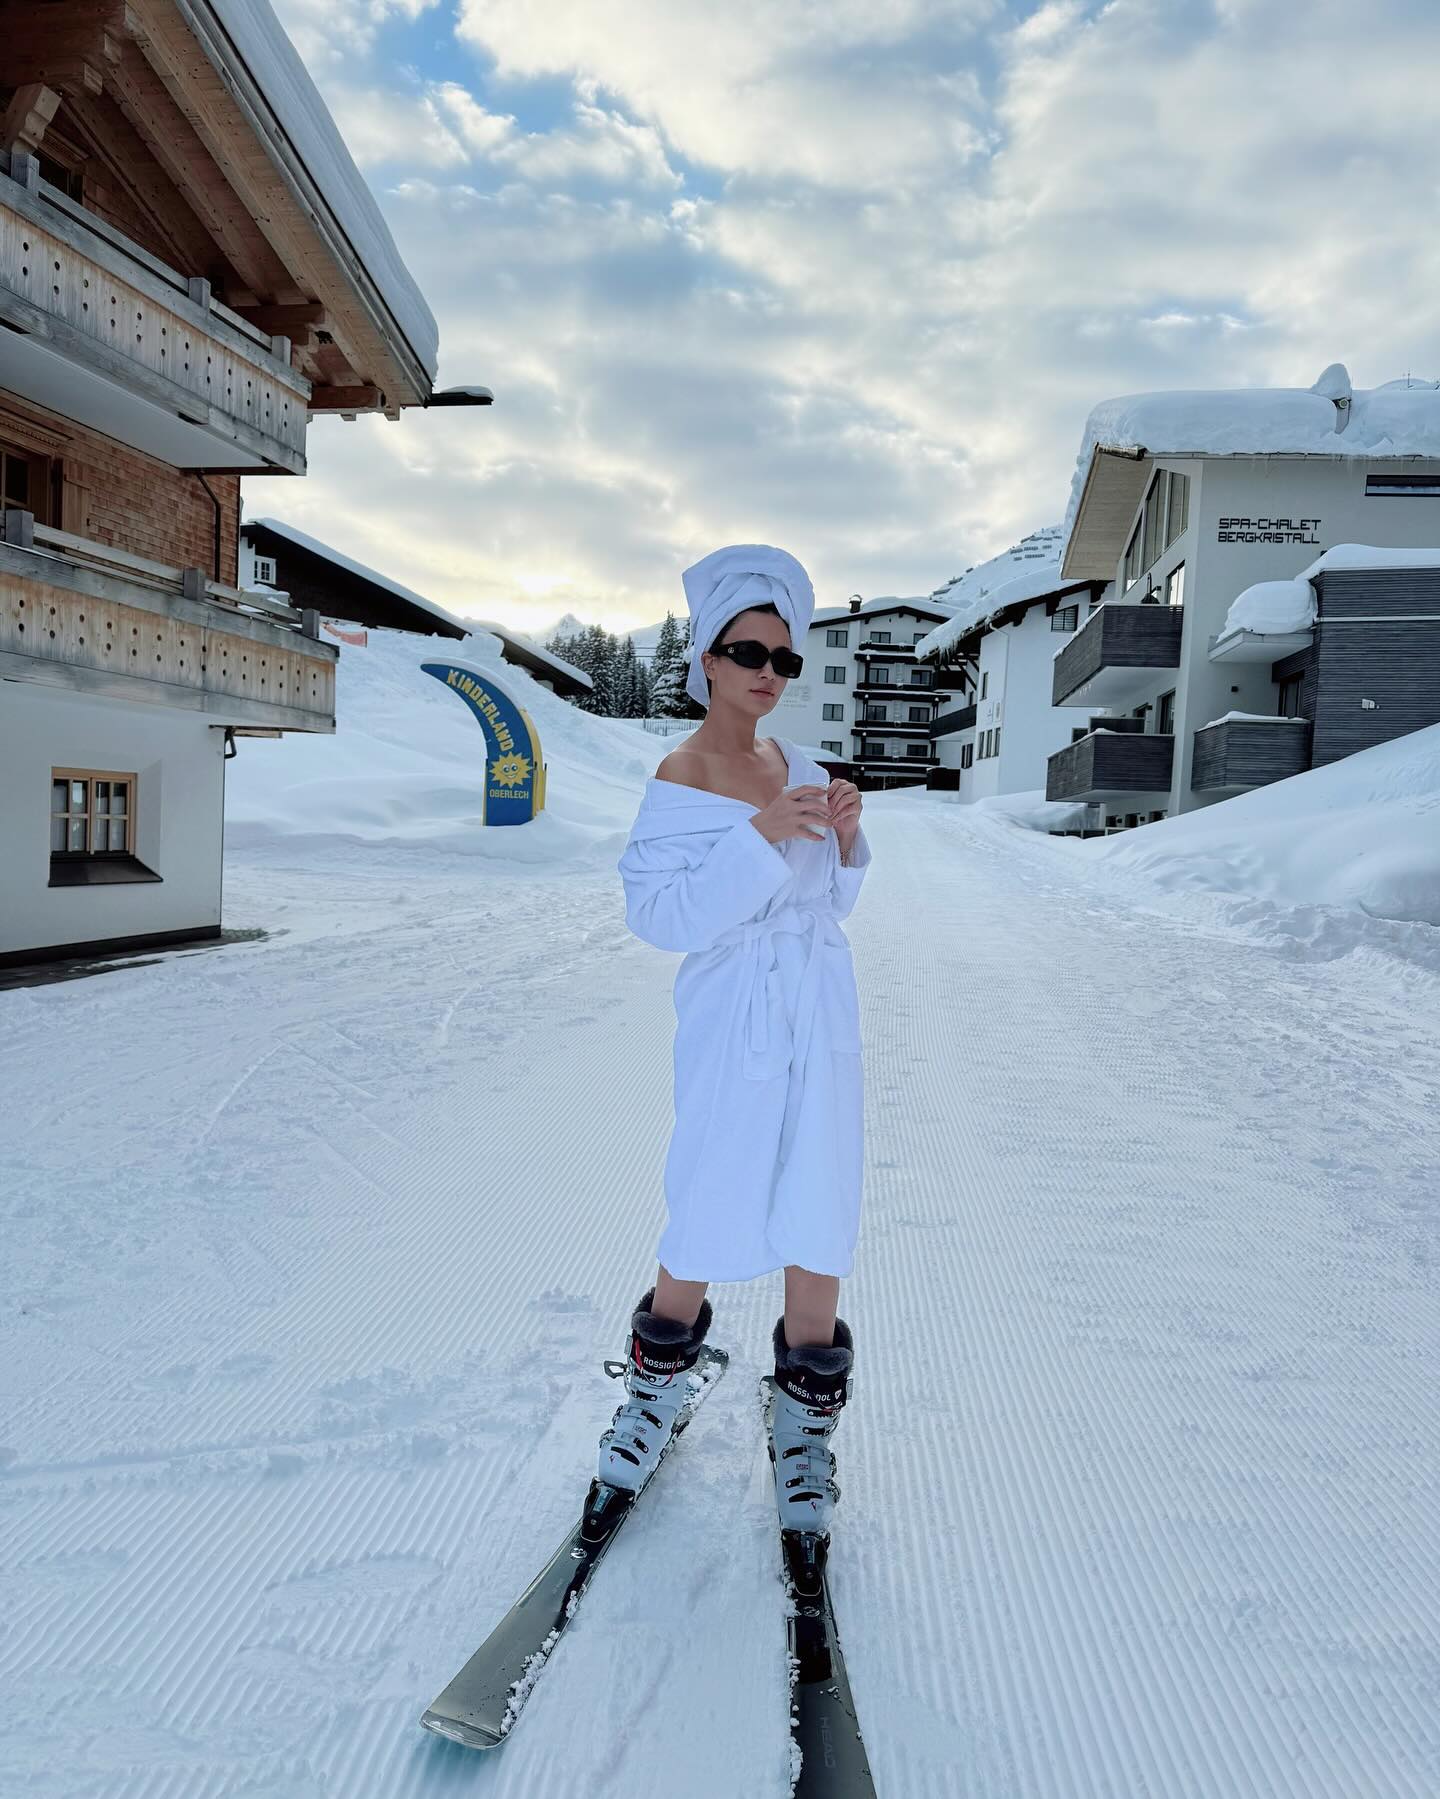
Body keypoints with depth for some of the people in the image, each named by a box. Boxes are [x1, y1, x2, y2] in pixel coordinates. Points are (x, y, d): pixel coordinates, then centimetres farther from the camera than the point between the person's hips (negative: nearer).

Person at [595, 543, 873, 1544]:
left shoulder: (797, 766, 8)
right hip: (736, 1024, -5)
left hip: (824, 1019, 5)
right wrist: (760, 837, -25)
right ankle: (659, 1378, 34)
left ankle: (806, 1419, 26)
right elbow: (663, 916, -19)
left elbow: (832, 903, 13)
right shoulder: (680, 782, -10)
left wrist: (845, 837, -6)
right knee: (710, 1219, 4)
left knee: (818, 1220, 7)